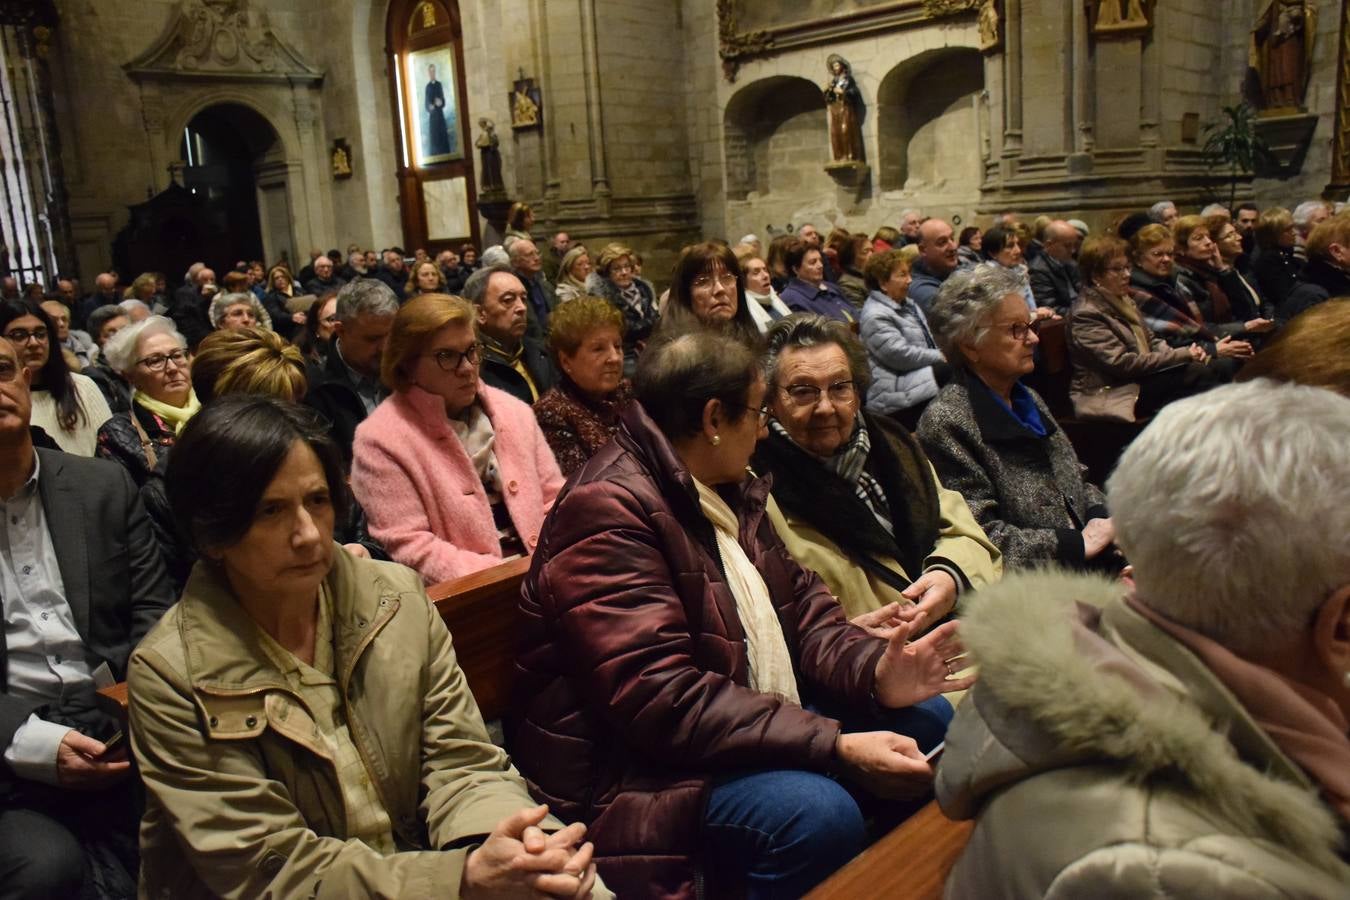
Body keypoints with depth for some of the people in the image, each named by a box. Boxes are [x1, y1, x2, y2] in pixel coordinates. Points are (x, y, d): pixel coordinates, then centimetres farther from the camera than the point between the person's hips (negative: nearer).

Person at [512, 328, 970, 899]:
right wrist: (836, 746, -29)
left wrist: (875, 671, -12)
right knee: (818, 814, -31)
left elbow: (799, 602, 9)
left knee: (925, 715, 7)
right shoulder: (608, 511, -22)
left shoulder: (729, 490, 9)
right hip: (643, 763, -9)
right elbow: (662, 701, -29)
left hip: (762, 720, 10)